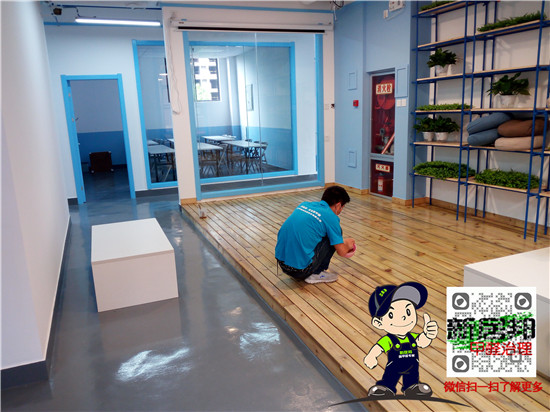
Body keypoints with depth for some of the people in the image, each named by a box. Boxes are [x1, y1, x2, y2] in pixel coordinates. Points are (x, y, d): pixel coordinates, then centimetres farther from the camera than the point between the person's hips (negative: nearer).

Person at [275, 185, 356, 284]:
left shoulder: (304, 205, 14)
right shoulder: (331, 217, -6)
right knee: (333, 235, 6)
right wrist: (347, 244, 24)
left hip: (281, 262, 7)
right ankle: (316, 273, 9)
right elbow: (342, 252, -2)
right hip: (300, 269, -7)